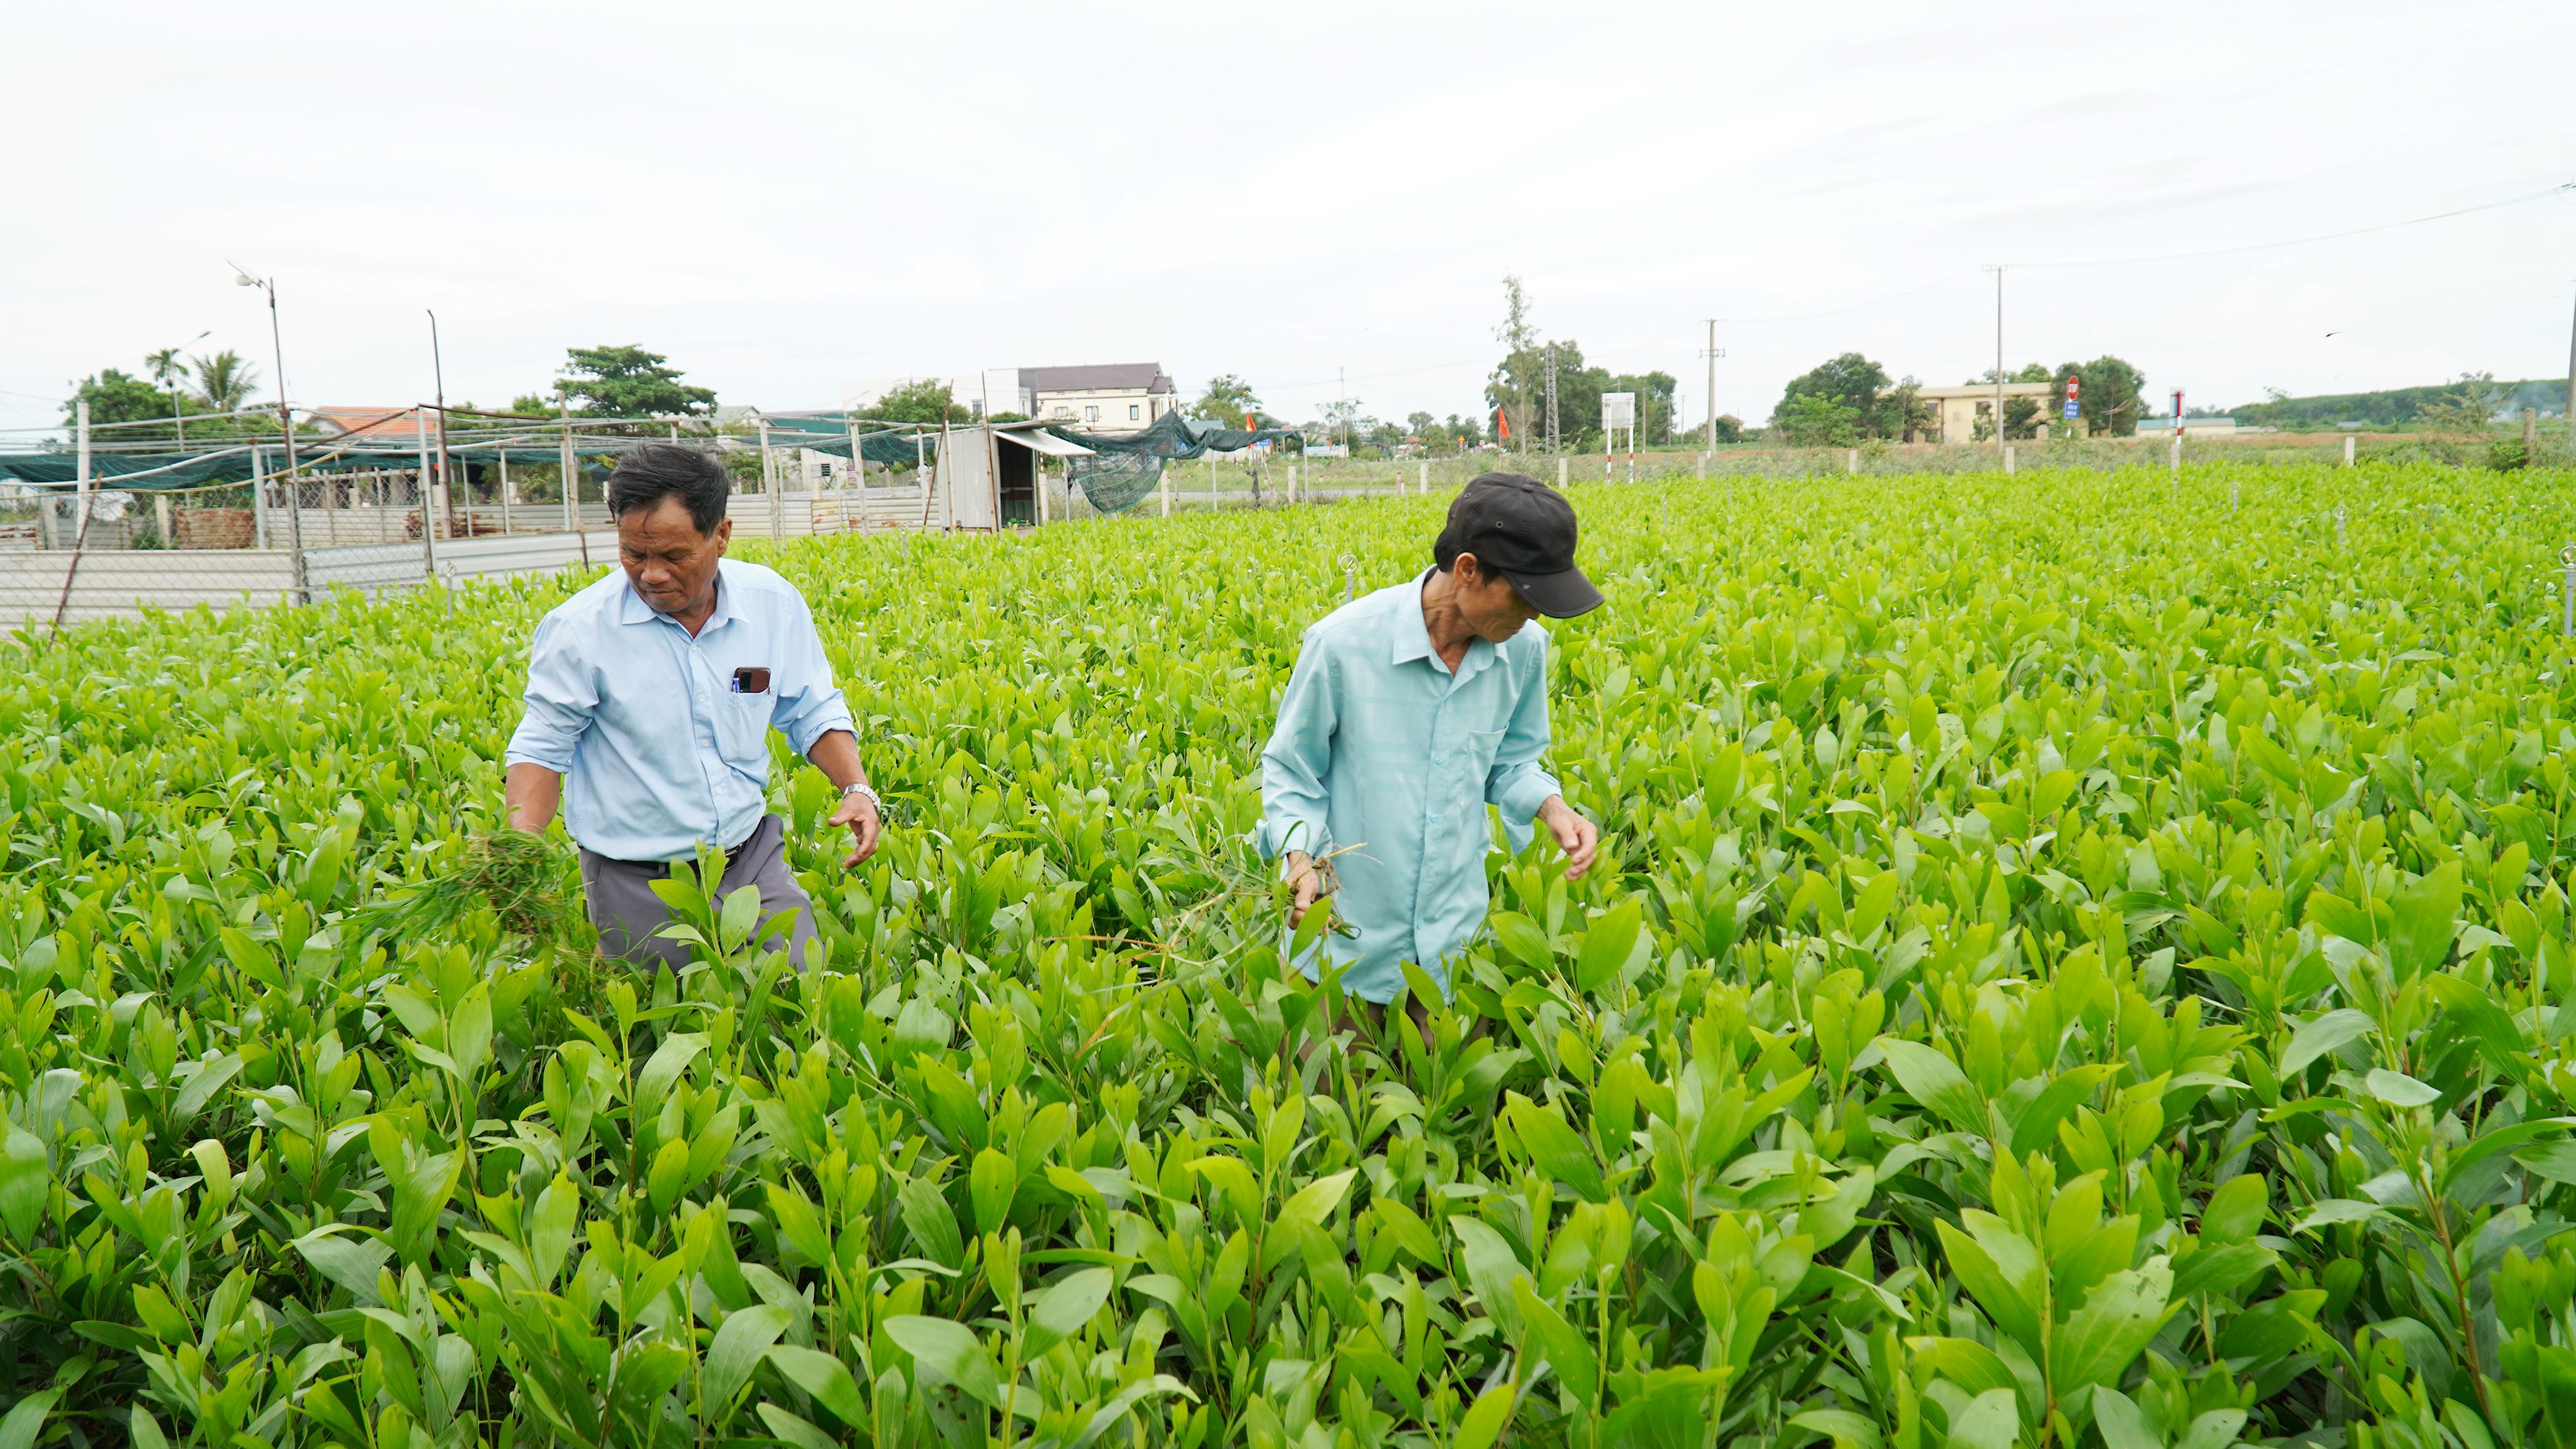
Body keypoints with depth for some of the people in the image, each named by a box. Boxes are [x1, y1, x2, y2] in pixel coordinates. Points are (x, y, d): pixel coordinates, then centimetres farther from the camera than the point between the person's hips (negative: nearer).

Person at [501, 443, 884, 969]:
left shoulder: (774, 603, -4)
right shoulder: (578, 629, -13)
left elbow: (814, 713, 8)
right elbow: (541, 748, -5)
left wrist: (857, 788, -9)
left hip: (753, 858, 3)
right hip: (636, 885, -2)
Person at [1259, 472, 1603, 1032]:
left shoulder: (1524, 650, -6)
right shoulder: (1343, 642, -19)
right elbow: (1288, 770, -5)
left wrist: (1551, 806, -8)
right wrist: (1300, 858, -22)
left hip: (1456, 933, 3)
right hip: (1345, 934, -3)